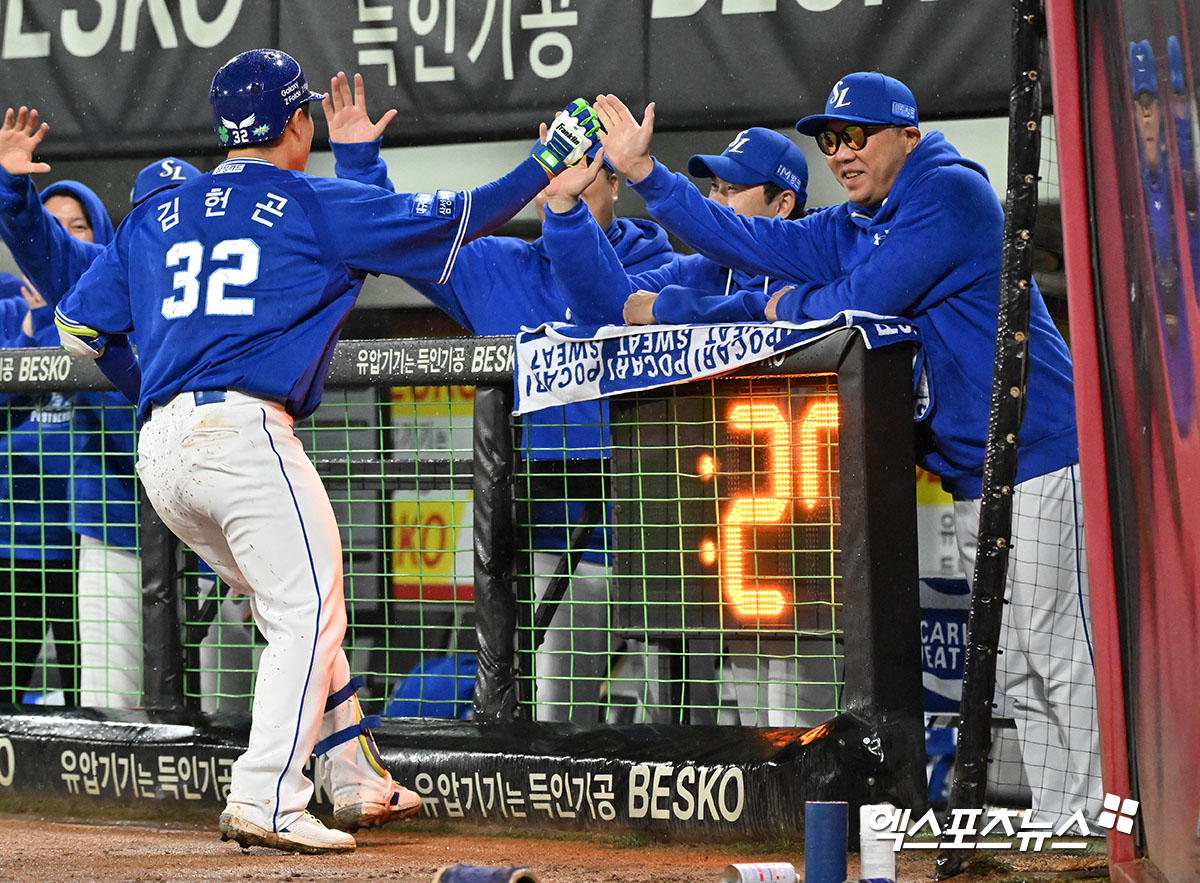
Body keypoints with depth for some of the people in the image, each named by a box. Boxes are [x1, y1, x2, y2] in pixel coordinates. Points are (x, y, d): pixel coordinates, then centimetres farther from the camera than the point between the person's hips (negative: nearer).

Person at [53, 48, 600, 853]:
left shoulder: (154, 217, 20)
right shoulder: (317, 205, 5)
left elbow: (77, 327, 20)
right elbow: (449, 219, 9)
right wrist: (548, 161, 20)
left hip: (159, 450, 7)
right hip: (245, 431, -7)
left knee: (300, 612, 18)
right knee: (309, 613, -6)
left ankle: (357, 782, 20)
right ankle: (265, 803, -19)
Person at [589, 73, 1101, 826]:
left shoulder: (952, 192, -11)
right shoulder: (848, 229, 16)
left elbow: (864, 299, -16)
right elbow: (747, 240, 11)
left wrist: (788, 308, 4)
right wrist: (644, 172, 4)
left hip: (1039, 459, -9)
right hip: (971, 479, 10)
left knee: (1061, 656, -10)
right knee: (1015, 670, 9)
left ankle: (1089, 828, -10)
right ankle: (1053, 828, 11)